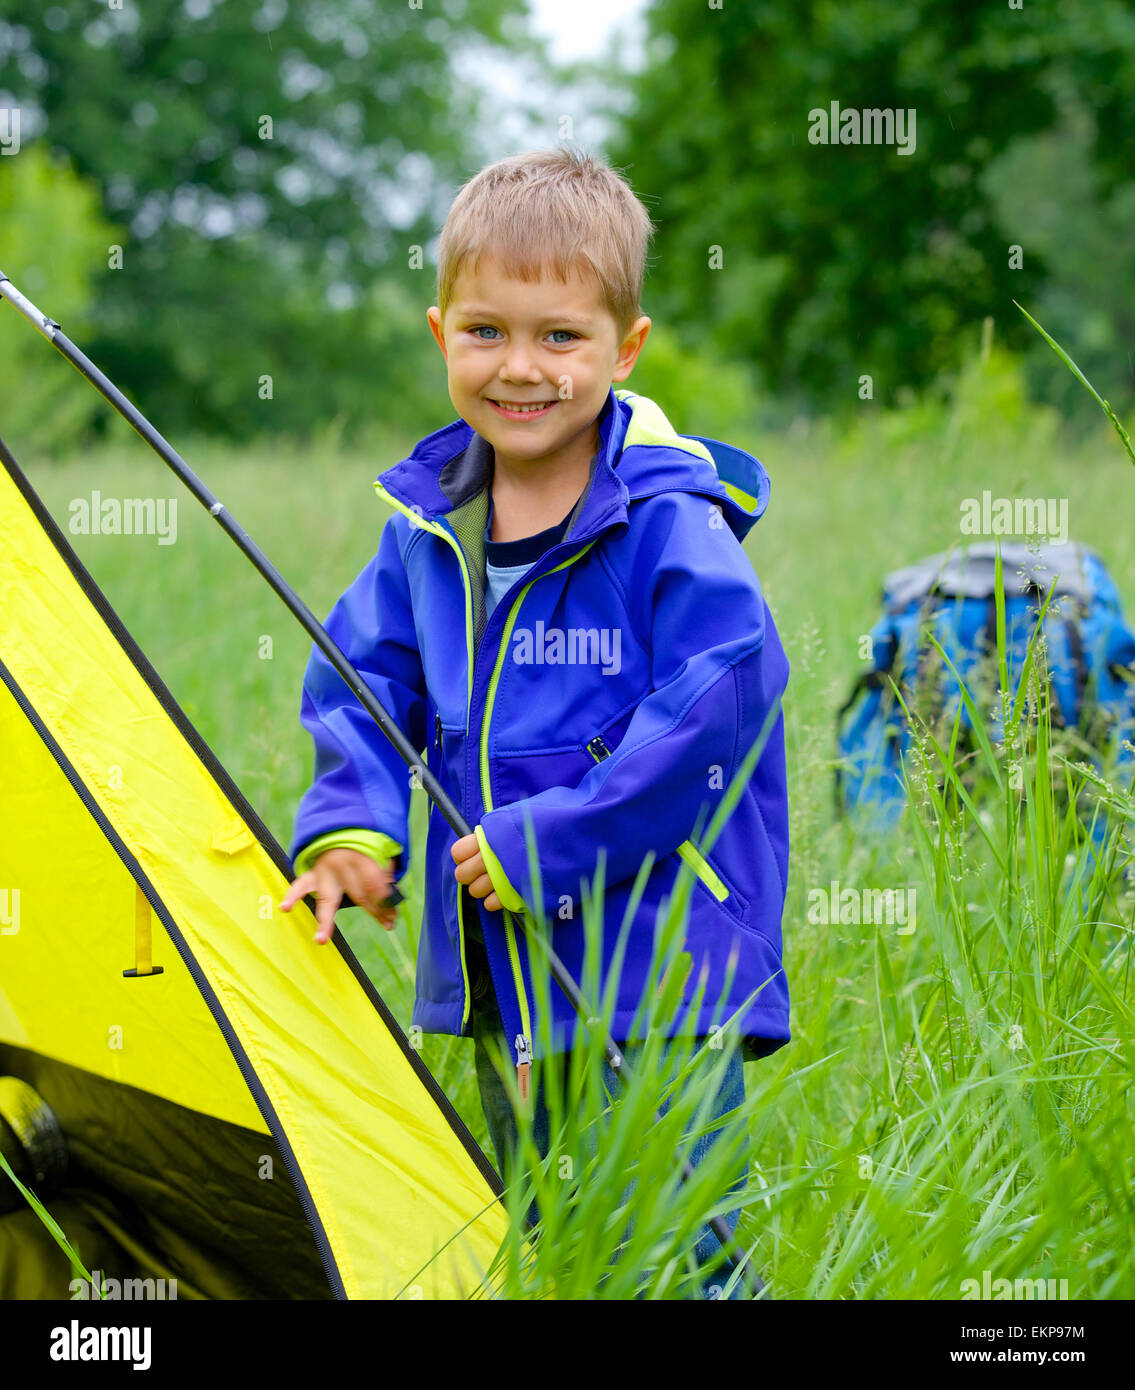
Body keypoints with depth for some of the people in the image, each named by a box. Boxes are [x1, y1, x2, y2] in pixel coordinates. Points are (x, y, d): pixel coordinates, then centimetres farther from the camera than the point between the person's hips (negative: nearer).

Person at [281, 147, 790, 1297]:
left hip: (658, 975, -7)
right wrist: (352, 822, -6)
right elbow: (362, 680, 13)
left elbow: (713, 708, -20)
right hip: (500, 979, 7)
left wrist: (543, 842, -19)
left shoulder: (670, 525, -14)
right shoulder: (424, 530, 5)